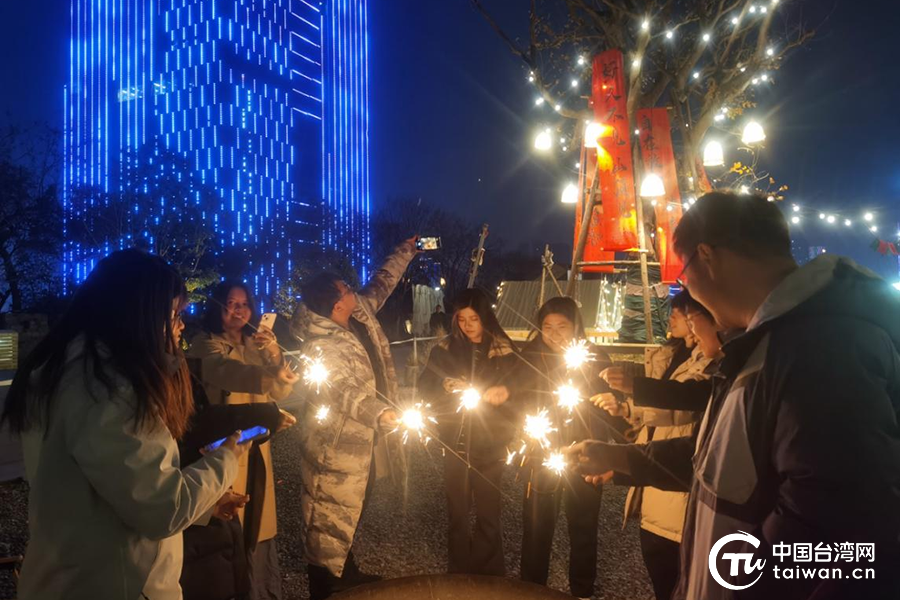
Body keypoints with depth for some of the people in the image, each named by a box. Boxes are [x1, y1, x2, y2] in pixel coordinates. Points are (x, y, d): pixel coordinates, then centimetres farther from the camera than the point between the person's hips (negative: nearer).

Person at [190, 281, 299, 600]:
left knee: (257, 521, 11)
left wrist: (273, 352, -12)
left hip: (257, 446, 5)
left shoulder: (255, 344, 13)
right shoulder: (205, 344, -5)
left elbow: (280, 391, 4)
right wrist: (270, 376, -43)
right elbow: (226, 371, -27)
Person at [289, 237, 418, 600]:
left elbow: (380, 285, 16)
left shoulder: (360, 316, 0)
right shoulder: (322, 346, -26)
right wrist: (383, 413, -56)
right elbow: (346, 390, -42)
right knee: (331, 520, 4)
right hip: (335, 448, -10)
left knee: (351, 512, 25)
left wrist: (405, 252, 21)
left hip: (360, 442, 10)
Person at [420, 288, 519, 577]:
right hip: (455, 441, 2)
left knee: (488, 511, 6)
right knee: (457, 510, 11)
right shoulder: (445, 349, 2)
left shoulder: (503, 350, -4)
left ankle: (489, 574, 24)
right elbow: (426, 385, 1)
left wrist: (502, 393, -23)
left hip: (489, 444, -2)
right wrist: (447, 385, -18)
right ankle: (458, 571, 27)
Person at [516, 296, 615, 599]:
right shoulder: (531, 358, -1)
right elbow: (521, 404, 4)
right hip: (542, 459, 0)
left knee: (583, 530, 12)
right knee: (536, 529, 3)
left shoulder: (596, 358, -3)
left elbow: (608, 409, -2)